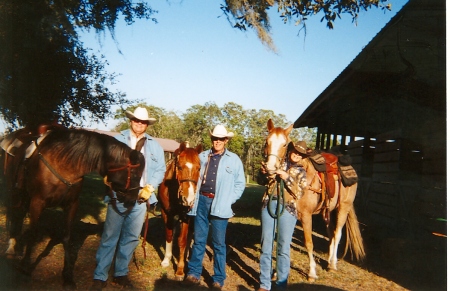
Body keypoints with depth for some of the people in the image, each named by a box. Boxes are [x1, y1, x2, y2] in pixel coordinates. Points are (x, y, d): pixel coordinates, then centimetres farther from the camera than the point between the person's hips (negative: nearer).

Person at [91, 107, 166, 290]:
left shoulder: (155, 146, 10)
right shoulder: (117, 140, 5)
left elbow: (161, 170, 6)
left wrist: (150, 187, -8)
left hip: (141, 198, 3)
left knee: (131, 238, 11)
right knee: (110, 237, 0)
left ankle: (121, 273, 25)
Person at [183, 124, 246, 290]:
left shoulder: (234, 160, 3)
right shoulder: (202, 156, 10)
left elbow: (240, 184, 4)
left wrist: (229, 200, -6)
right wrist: (192, 195, 4)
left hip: (220, 205, -2)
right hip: (201, 200, 2)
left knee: (219, 243, 5)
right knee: (199, 239, 10)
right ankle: (193, 273, 22)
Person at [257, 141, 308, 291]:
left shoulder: (301, 172, 9)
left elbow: (299, 193, -4)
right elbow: (262, 182, 14)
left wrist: (287, 178, -15)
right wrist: (263, 172, -7)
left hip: (287, 209, -1)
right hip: (268, 205, 1)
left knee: (283, 248, 3)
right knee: (266, 246, 5)